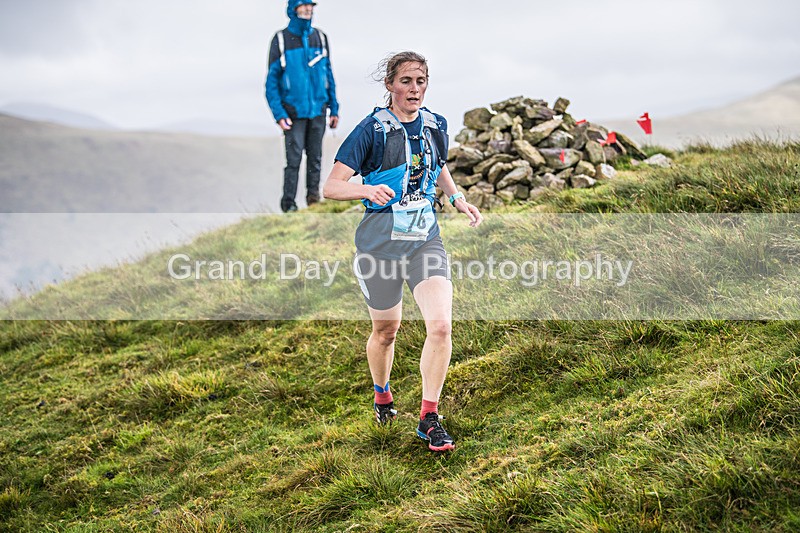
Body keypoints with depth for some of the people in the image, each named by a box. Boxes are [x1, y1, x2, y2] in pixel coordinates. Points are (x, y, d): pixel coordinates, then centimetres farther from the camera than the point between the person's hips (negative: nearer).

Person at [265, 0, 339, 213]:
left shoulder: (320, 38, 8)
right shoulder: (281, 40, -3)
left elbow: (328, 75, 14)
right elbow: (272, 80, -3)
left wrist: (334, 108, 10)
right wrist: (279, 114, -12)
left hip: (318, 110, 3)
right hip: (294, 112, -3)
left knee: (315, 157, 5)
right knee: (294, 158, -7)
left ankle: (313, 196, 14)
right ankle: (288, 203, 1)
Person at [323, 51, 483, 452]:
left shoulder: (436, 126, 6)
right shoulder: (372, 129, -9)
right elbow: (330, 186, -14)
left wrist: (458, 200, 11)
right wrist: (368, 190, -33)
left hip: (426, 235, 3)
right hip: (381, 237, -3)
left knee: (440, 326, -15)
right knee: (386, 330, 11)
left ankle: (429, 419, -2)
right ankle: (382, 397, 42)